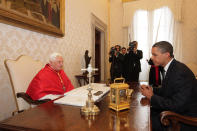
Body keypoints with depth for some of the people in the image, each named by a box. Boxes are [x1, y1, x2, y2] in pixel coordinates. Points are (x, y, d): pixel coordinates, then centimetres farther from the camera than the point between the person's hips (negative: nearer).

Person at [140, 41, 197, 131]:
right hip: (176, 109, 8)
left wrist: (152, 97, -19)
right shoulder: (170, 68, 3)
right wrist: (152, 90, -3)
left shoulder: (180, 72, -26)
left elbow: (177, 105, -28)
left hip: (186, 116, -8)